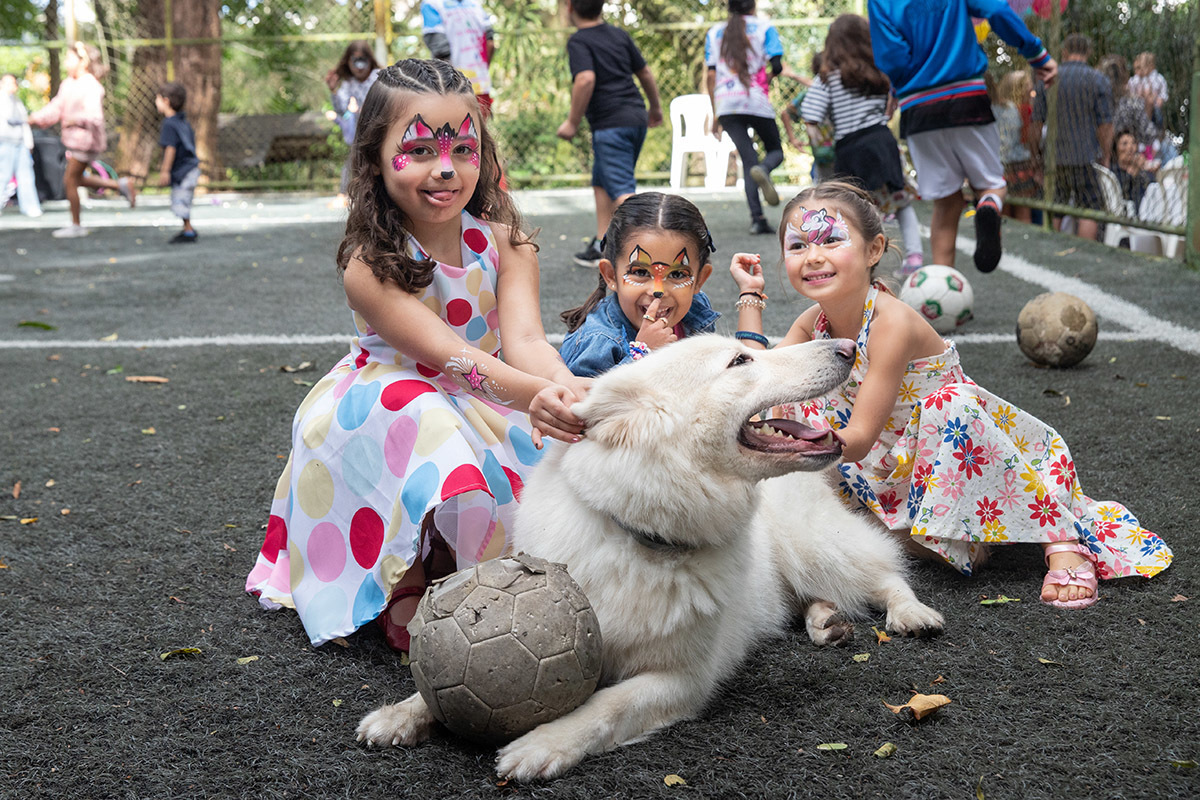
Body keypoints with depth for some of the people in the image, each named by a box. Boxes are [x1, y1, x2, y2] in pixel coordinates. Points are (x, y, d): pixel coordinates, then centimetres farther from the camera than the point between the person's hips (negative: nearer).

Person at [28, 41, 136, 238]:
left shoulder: (91, 87, -19)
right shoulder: (67, 84, 8)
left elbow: (94, 116, -29)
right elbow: (57, 107, 12)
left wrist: (74, 120, -41)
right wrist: (37, 117, 2)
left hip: (86, 140, -9)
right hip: (73, 139, 9)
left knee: (70, 180, -2)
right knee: (76, 180, 17)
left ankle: (76, 226, 11)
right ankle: (121, 185, 23)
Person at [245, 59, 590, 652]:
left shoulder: (504, 242, -9)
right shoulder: (369, 266, -21)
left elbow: (522, 339, -24)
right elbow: (449, 356, -32)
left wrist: (562, 384, -49)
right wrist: (534, 395, -51)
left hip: (492, 403, 4)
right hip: (385, 406, -4)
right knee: (424, 425, -35)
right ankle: (403, 585, -14)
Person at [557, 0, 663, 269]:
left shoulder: (578, 41, -8)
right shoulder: (619, 35, 14)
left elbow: (586, 79, -24)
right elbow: (645, 72, 20)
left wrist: (572, 122, -15)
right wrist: (655, 108, 34)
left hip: (611, 124, -8)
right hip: (637, 117, 8)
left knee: (622, 191, -14)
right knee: (601, 182, 20)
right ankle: (601, 248, 23)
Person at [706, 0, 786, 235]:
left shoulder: (714, 32, 16)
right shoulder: (763, 27, 8)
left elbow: (711, 75, 10)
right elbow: (777, 66, -4)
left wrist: (715, 115, 12)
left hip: (725, 103, 3)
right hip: (756, 101, -2)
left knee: (747, 160, 4)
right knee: (775, 150, 14)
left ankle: (757, 218, -13)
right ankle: (763, 170, -24)